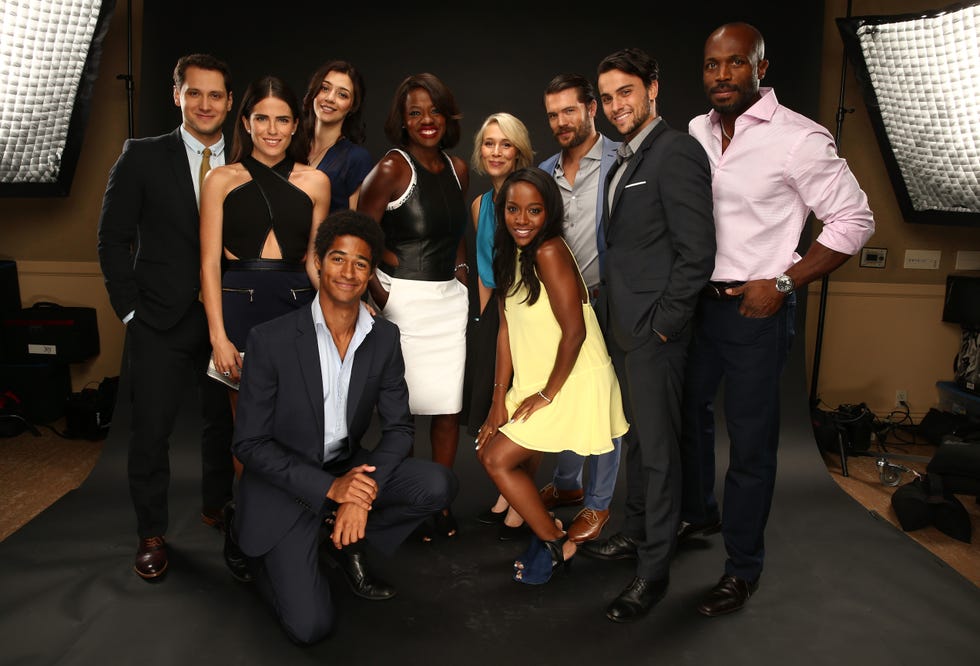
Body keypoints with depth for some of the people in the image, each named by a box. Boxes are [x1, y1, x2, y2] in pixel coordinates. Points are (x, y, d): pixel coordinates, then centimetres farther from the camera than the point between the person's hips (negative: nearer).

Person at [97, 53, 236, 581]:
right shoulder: (143, 157, 0)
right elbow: (113, 239, 0)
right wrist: (130, 310, -4)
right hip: (160, 321, -2)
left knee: (224, 421, 14)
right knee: (151, 429, 3)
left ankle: (216, 507, 35)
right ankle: (151, 533, 21)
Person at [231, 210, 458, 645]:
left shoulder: (384, 338, -5)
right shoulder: (270, 340, -17)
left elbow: (399, 427, -2)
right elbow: (249, 444, -14)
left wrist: (363, 493, -19)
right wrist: (329, 488, -24)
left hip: (349, 470, 4)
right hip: (286, 483, -4)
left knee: (438, 485, -21)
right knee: (311, 627, -14)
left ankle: (346, 544, 5)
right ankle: (263, 554, 18)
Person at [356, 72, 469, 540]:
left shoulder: (457, 169, 11)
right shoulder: (392, 169, -8)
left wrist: (461, 268, 9)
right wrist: (380, 296, -11)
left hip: (449, 299, 6)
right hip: (403, 300, -6)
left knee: (448, 405, 8)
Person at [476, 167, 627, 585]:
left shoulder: (549, 252, -19)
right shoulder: (511, 255, 7)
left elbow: (574, 332, -22)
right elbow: (507, 330, 6)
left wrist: (549, 393, -12)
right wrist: (499, 400, 3)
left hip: (575, 385, -8)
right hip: (534, 384, 8)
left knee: (498, 457, -8)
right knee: (487, 447, 9)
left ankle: (555, 544, 11)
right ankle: (543, 530, 25)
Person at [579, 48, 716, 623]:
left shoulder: (677, 151, -14)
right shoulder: (628, 160, 15)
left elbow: (698, 252, -19)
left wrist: (663, 324, -16)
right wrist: (614, 313, 12)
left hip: (653, 330, -9)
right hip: (624, 326, 9)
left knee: (658, 447, 1)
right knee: (637, 438, 20)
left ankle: (654, 571, 14)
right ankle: (636, 533, 37)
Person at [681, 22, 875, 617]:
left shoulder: (798, 139, -14)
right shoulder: (697, 132, 5)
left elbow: (855, 220, -10)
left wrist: (783, 284, -16)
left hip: (755, 308, -6)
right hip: (695, 300, 7)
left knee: (751, 441, 2)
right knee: (688, 411, 20)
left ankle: (743, 566, 21)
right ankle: (698, 514, 44)